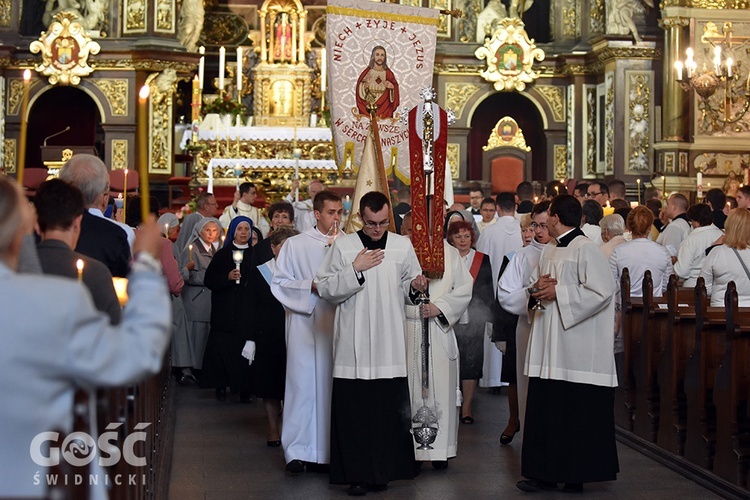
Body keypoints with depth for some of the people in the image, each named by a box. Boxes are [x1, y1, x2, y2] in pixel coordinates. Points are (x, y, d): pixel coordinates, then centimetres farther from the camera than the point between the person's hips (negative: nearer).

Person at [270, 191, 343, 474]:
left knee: (333, 385, 5)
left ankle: (329, 448, 13)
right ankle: (298, 451, 0)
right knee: (303, 383, -4)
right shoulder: (296, 245, 1)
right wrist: (311, 286, -12)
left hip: (337, 324, 3)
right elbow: (279, 283, 1)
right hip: (305, 324, -3)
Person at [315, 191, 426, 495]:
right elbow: (325, 289, -1)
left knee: (389, 409, 2)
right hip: (353, 345, -1)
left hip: (390, 345, 1)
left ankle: (382, 471, 14)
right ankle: (356, 474, 7)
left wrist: (415, 286, -6)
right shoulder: (343, 246, 2)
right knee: (352, 410, -2)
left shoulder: (403, 246, 7)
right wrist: (354, 270, -12)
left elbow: (408, 285, 16)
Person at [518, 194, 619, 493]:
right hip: (548, 348, 8)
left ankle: (576, 474, 6)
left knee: (576, 411, -3)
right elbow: (533, 285, 25)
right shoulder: (548, 251, 17)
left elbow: (602, 292, -18)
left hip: (576, 349, -8)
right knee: (545, 409, 7)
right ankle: (546, 472, 14)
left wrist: (558, 292, -16)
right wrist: (538, 287, 0)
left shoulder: (585, 249, -9)